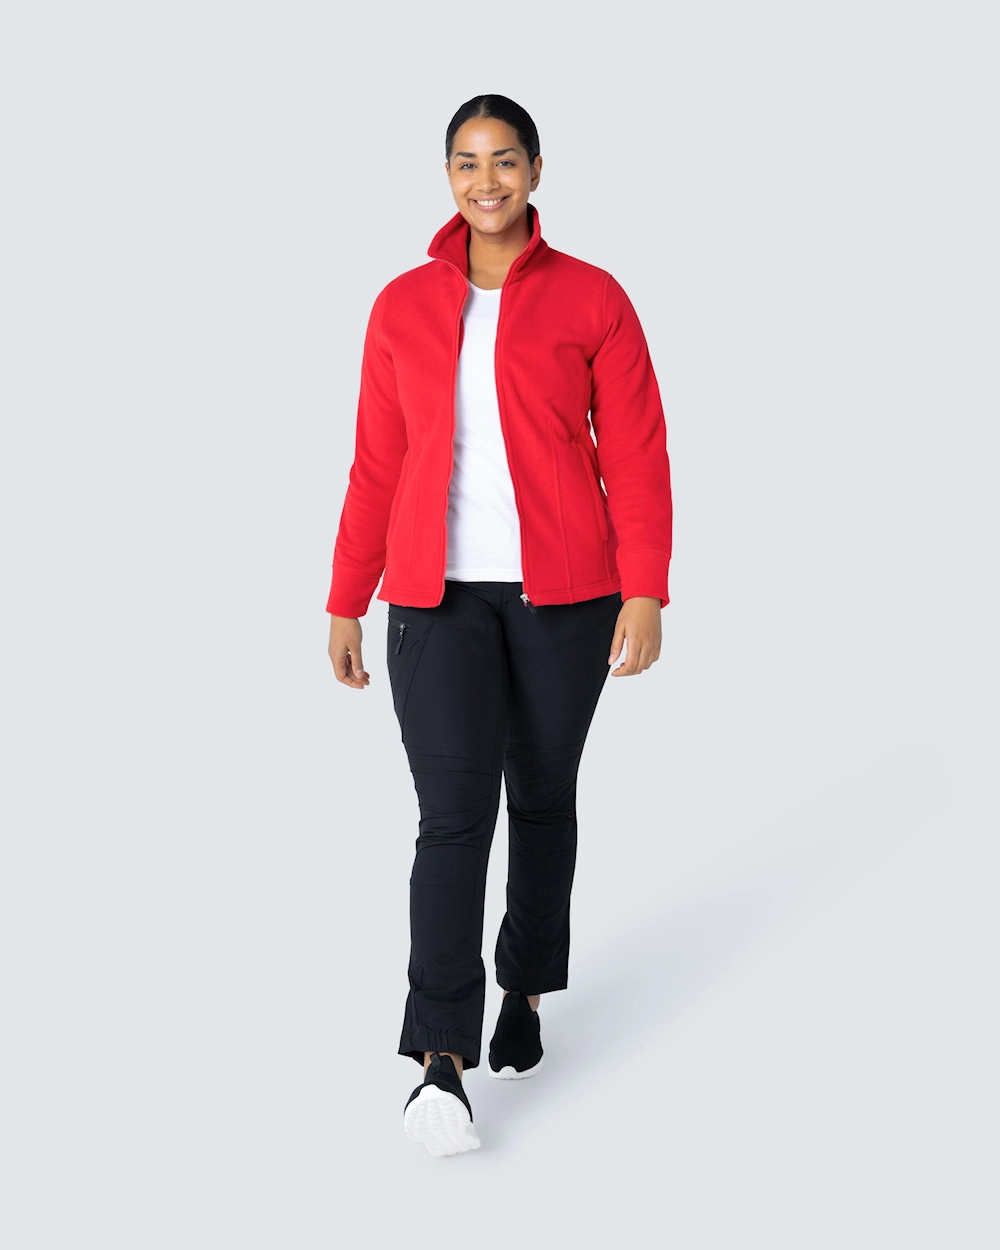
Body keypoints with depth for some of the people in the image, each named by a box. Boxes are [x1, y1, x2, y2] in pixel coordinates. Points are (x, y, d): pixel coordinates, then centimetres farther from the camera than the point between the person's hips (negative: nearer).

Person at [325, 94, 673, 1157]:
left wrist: (645, 593, -11)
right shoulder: (403, 306, 8)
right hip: (436, 593, 0)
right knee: (453, 810, -11)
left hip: (563, 591, 0)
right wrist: (345, 604, 9)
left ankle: (525, 991, 33)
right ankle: (442, 1059, -11)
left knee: (543, 798, 12)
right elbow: (376, 466, 10)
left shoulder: (591, 299, 1)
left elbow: (636, 457, -2)